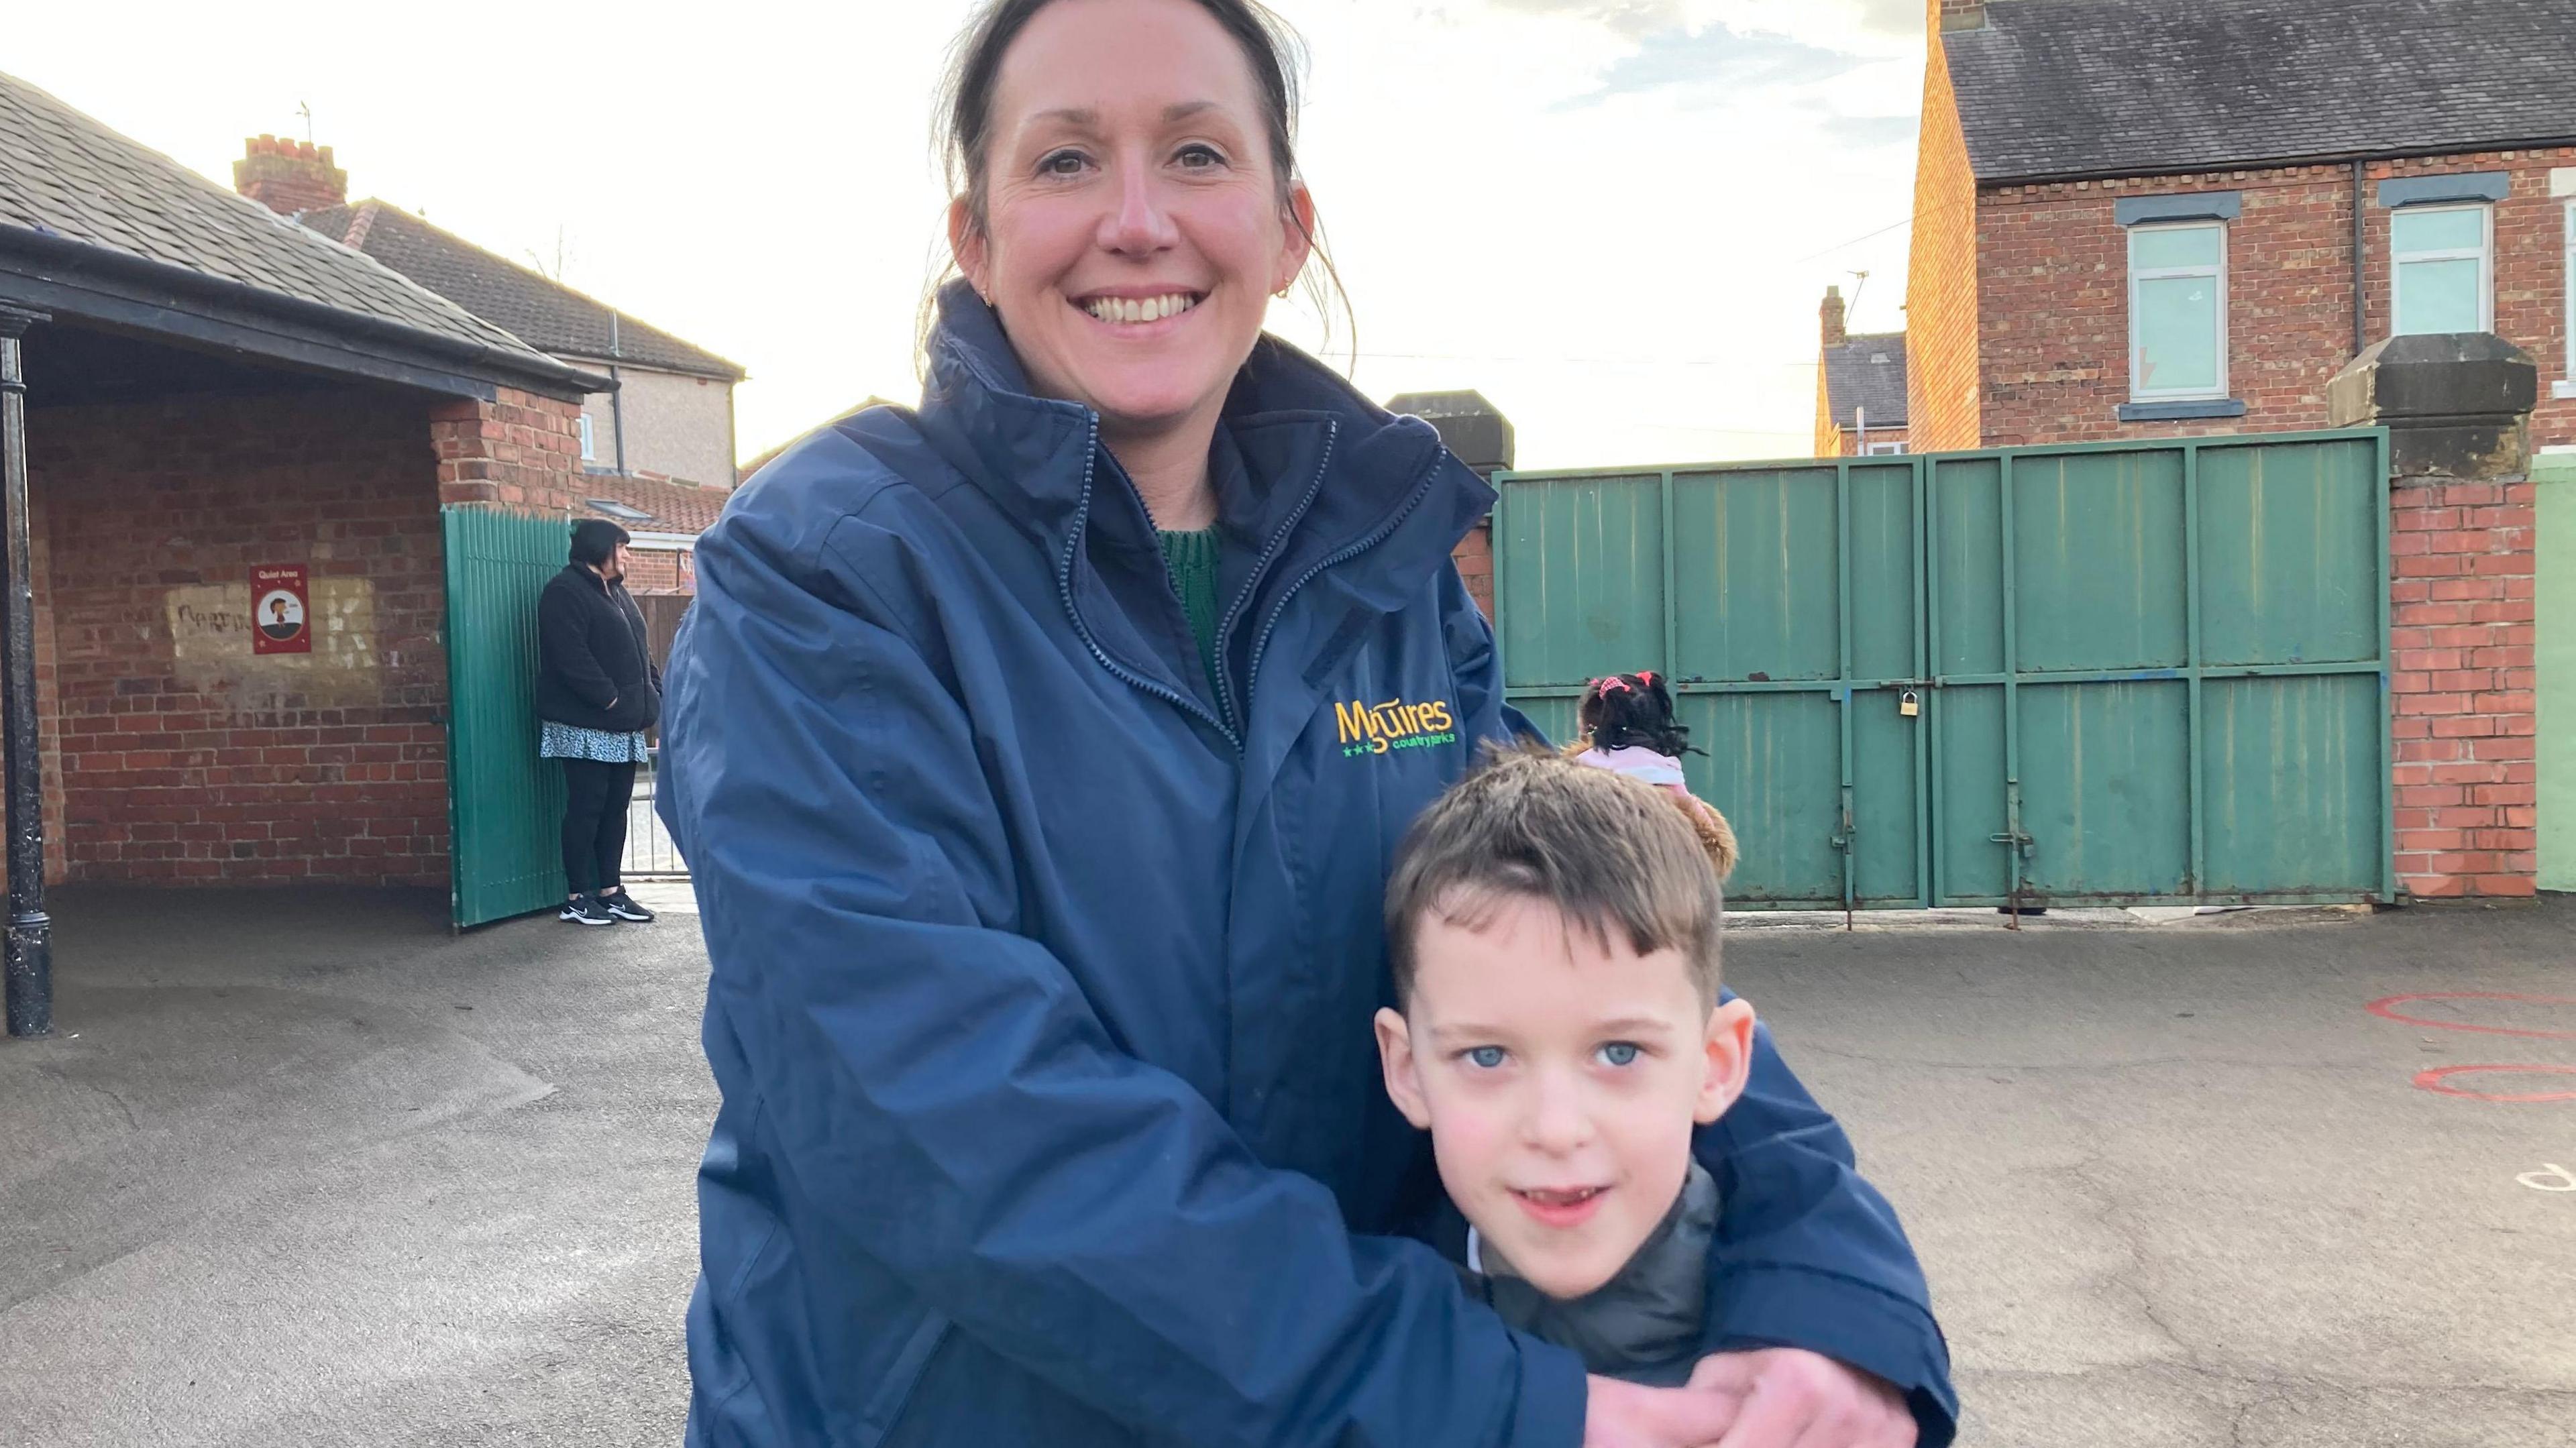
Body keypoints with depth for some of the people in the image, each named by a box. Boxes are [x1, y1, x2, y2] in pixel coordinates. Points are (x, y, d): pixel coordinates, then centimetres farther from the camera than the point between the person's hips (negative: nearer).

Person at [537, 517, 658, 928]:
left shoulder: (615, 591, 19)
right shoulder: (565, 592, -10)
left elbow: (639, 650, 22)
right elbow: (572, 657, -19)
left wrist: (656, 694, 9)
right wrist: (610, 699, -19)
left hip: (624, 725, 9)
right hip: (586, 726, -9)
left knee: (616, 808, 10)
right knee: (586, 810, -4)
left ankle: (610, 891, 17)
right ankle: (579, 897, 3)